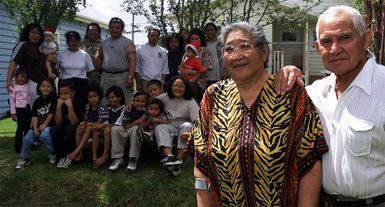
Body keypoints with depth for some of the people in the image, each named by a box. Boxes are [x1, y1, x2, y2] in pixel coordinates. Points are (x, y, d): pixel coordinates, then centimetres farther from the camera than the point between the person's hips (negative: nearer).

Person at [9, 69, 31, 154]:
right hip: (19, 109, -5)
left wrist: (31, 109, 15)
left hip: (27, 109, 5)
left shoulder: (26, 87, 13)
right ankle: (18, 147, 3)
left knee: (27, 127, 10)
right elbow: (12, 100, -5)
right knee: (20, 128, -4)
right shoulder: (13, 87, -3)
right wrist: (13, 113, -9)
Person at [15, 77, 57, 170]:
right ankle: (24, 159, 7)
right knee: (27, 139, -15)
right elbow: (34, 116, 2)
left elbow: (51, 114, -8)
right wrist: (35, 128, -13)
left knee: (44, 135, -34)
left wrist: (44, 125, -15)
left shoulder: (54, 99, 0)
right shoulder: (37, 101, 12)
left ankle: (52, 154, -9)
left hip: (49, 125, -4)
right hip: (37, 125, 4)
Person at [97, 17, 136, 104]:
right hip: (106, 76, 5)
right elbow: (99, 58, 23)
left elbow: (132, 60, -9)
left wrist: (130, 77, -19)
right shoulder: (104, 43, 17)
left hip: (122, 76, -5)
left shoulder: (128, 43, 0)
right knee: (105, 102, 7)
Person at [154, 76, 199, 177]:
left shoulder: (190, 101, -2)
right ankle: (169, 156, -53)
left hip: (185, 128, -2)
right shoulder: (165, 97, 8)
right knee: (160, 127, -28)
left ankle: (179, 159, -42)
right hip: (170, 126, 2)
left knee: (187, 125, -34)